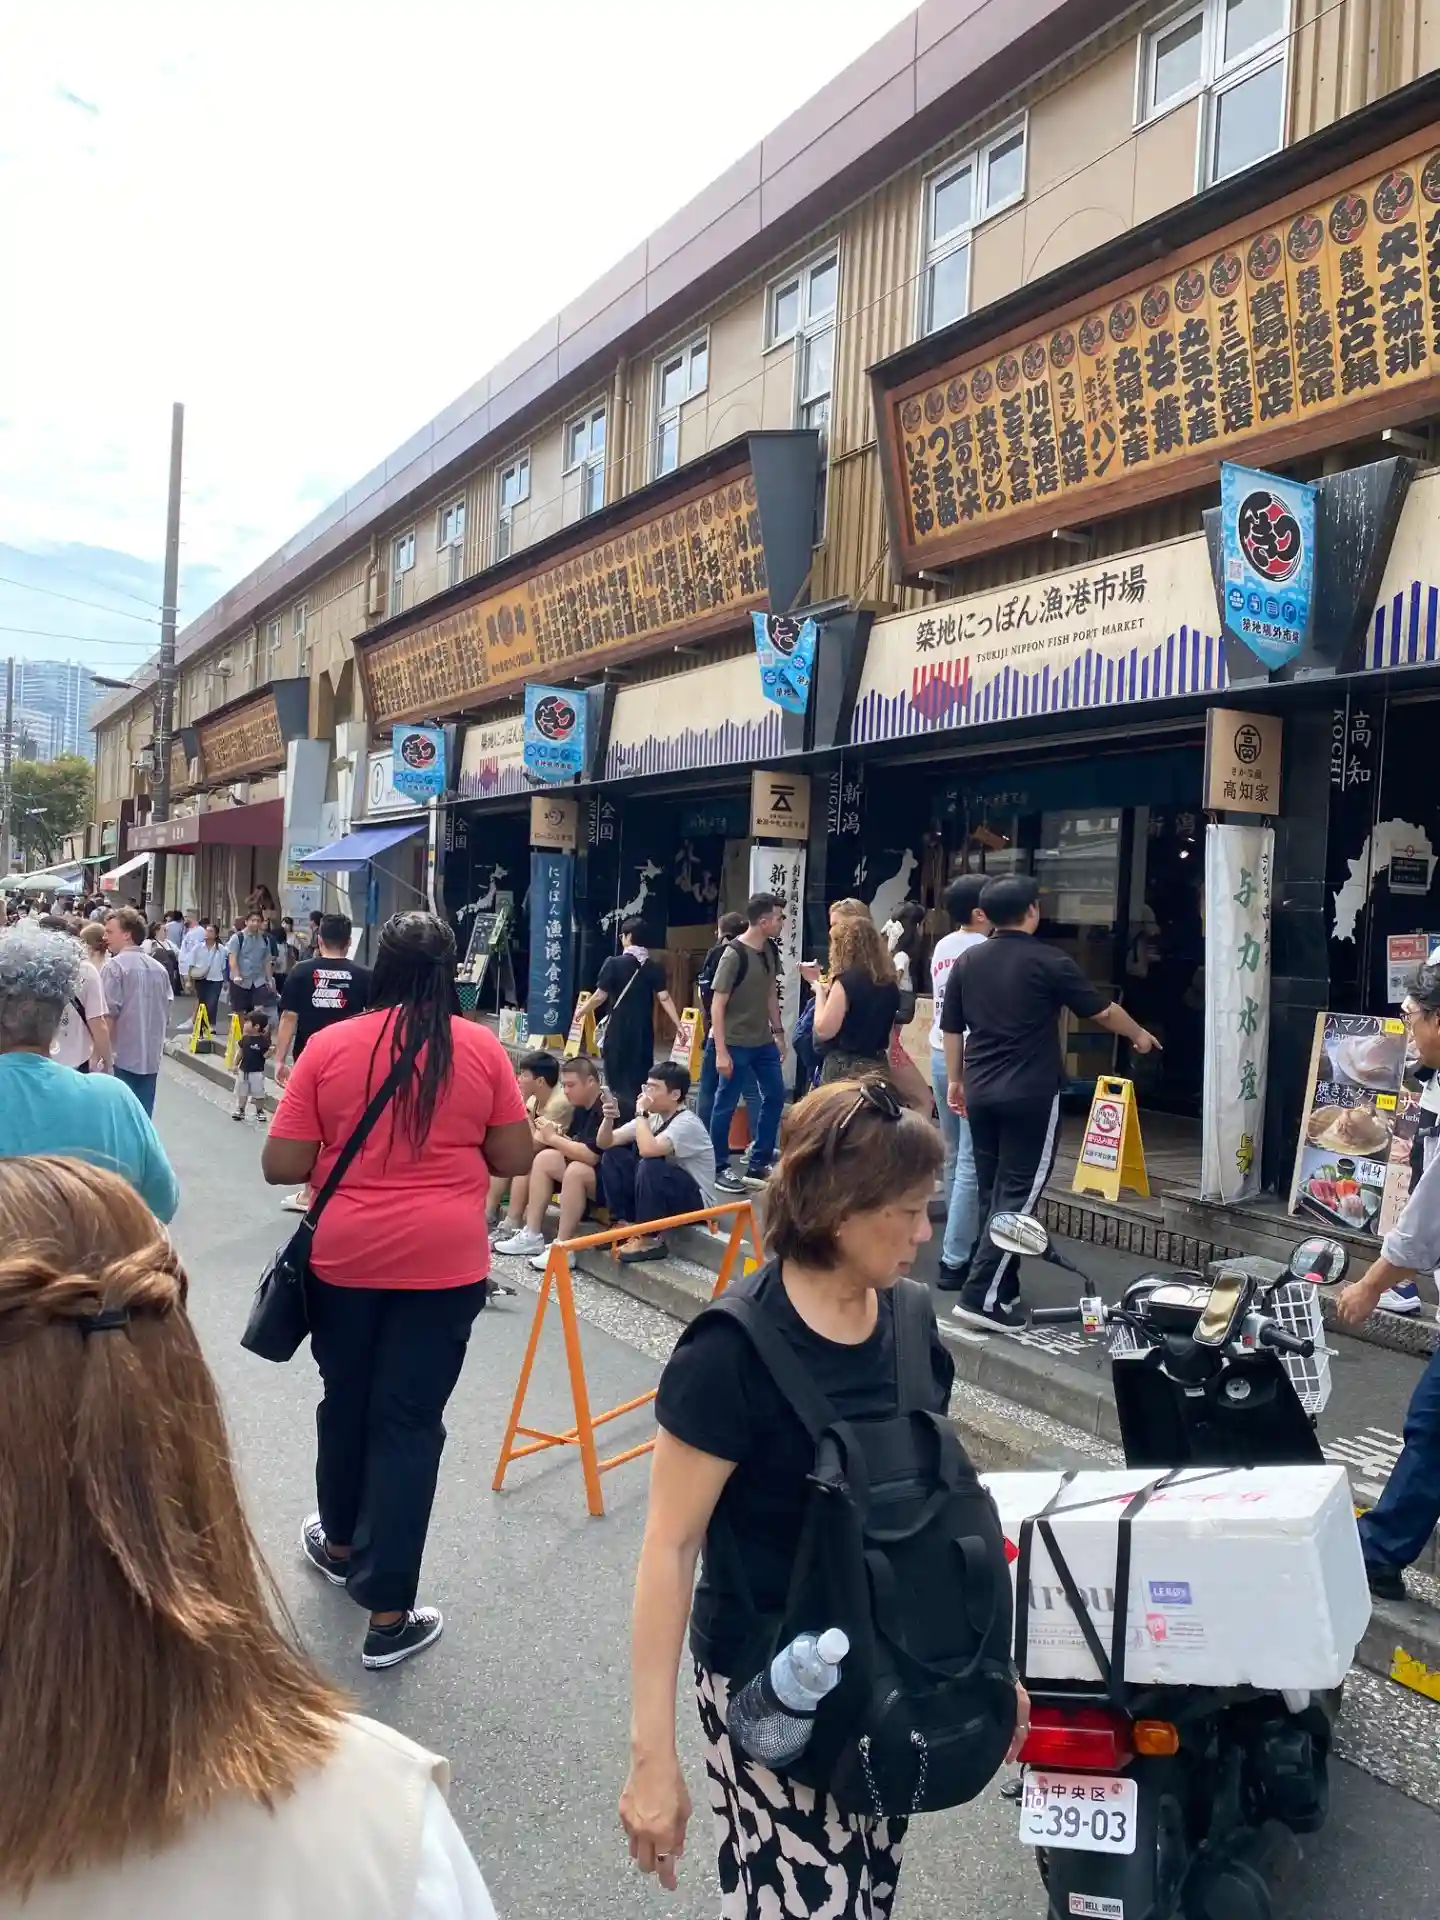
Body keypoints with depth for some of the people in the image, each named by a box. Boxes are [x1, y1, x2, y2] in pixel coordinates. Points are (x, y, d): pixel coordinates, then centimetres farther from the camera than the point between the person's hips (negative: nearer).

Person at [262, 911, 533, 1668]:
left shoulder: (329, 1046, -5)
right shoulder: (481, 1049, -5)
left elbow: (280, 1166, -5)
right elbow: (514, 1161, 0)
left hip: (345, 1254, 1)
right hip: (444, 1261, -1)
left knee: (345, 1401, 22)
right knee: (409, 1421, 6)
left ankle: (340, 1543, 44)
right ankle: (389, 1612, 12)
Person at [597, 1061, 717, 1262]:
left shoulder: (687, 1123, -22)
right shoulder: (653, 1116, 2)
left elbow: (648, 1150, -41)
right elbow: (605, 1143, 0)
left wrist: (641, 1113, -26)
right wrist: (609, 1117, -20)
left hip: (694, 1201, -8)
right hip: (661, 1192, 8)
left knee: (649, 1166, -34)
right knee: (613, 1156, -3)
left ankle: (649, 1239, -18)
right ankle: (626, 1224, 2)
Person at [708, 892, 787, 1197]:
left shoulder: (771, 950, 3)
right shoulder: (734, 954, -17)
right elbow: (717, 1005, -16)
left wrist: (778, 1030, 14)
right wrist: (721, 1051, -19)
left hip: (764, 1042, 8)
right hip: (736, 1043, -8)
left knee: (775, 1097, 12)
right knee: (726, 1105, 2)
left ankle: (758, 1165, 24)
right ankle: (719, 1170, 16)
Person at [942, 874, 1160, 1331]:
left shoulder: (966, 962, 6)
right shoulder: (1049, 962, -8)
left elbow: (951, 1028, 10)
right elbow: (1103, 1011, 2)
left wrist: (955, 1081, 22)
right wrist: (1139, 1036, 20)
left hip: (980, 1091, 6)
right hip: (1031, 1093, -5)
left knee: (991, 1191, 14)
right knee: (1018, 1194, -3)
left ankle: (1001, 1288, 21)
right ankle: (982, 1294, -9)